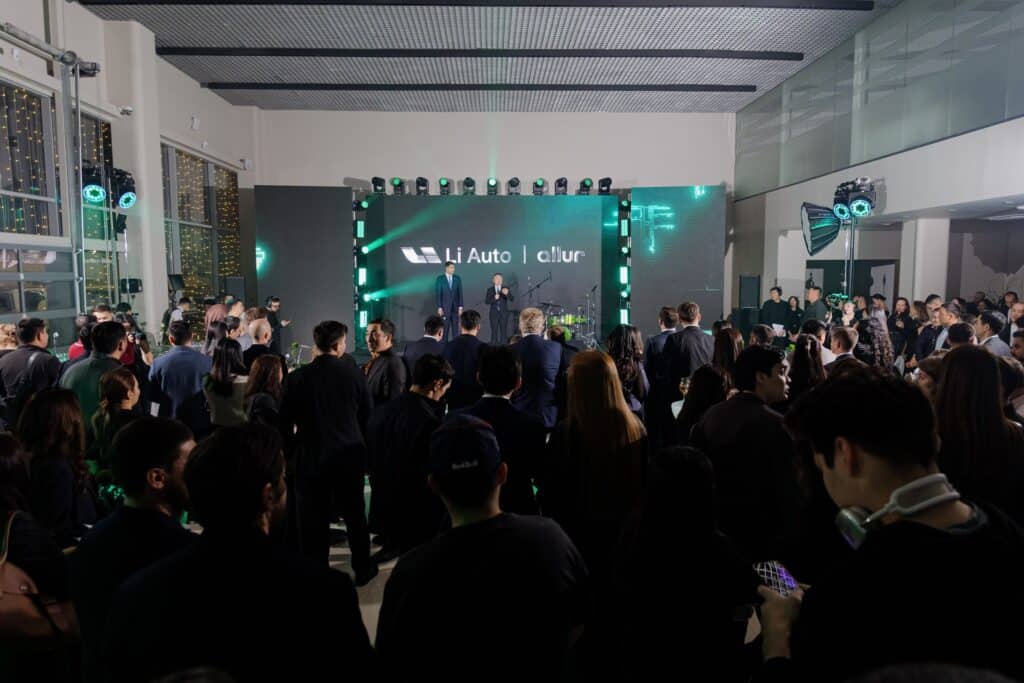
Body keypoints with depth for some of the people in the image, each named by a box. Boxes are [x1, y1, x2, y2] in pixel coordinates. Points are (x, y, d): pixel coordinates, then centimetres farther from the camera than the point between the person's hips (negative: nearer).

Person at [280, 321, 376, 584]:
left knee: (313, 519, 10)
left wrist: (291, 452, 11)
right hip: (349, 455, 1)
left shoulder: (298, 377, -9)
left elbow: (285, 422, -4)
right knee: (355, 513, 16)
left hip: (311, 456, -1)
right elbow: (368, 415, -1)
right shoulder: (355, 374, -9)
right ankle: (363, 568, 28)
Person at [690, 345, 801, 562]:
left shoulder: (712, 414, -1)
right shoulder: (775, 424, -20)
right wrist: (790, 541, -8)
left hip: (717, 530, 6)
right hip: (762, 536, -5)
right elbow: (790, 492, -20)